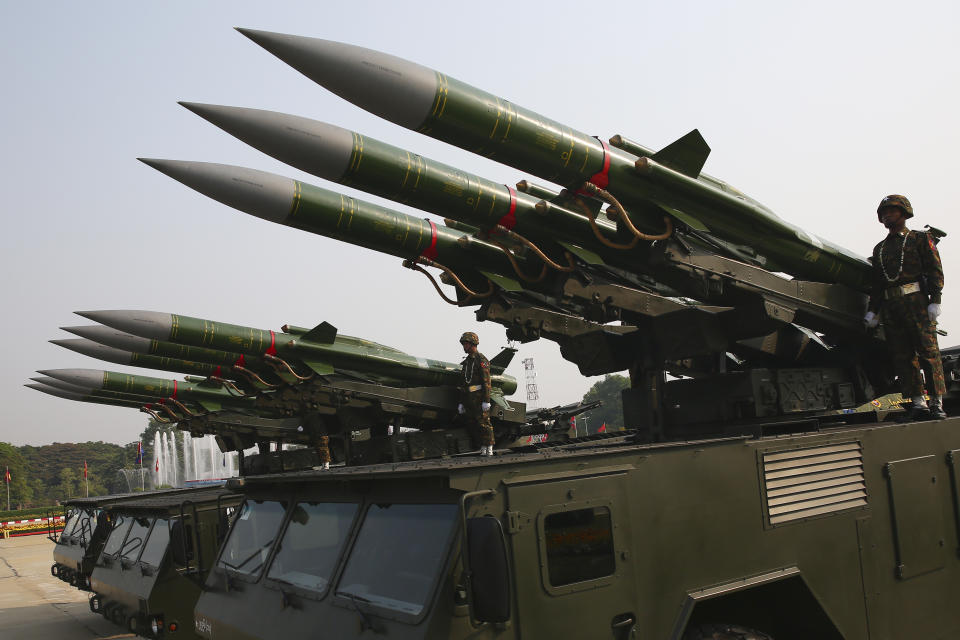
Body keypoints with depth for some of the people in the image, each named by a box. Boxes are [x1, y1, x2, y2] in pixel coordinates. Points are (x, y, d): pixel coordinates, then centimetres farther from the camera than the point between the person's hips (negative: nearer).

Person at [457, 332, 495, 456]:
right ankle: (482, 450, 11)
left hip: (479, 398, -8)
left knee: (484, 423, -8)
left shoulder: (481, 359, -5)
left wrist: (486, 401, -19)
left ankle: (489, 450, -5)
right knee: (471, 425, 6)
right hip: (468, 399, 8)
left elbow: (486, 381, -12)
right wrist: (461, 402, 19)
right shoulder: (466, 361, 20)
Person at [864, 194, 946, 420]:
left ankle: (937, 402, -5)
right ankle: (917, 402, 2)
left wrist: (935, 300, -10)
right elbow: (877, 283, 22)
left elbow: (935, 271, 1)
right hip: (890, 307, 5)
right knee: (902, 356, 0)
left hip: (916, 302, -5)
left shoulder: (920, 239, 9)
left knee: (928, 350, -8)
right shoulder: (879, 249, 22)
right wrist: (872, 310, 14)